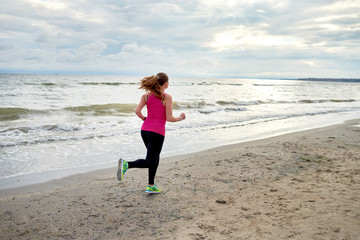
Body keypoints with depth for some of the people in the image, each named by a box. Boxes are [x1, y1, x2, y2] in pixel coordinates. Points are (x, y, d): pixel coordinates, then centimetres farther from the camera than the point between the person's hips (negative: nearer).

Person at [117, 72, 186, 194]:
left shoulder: (147, 95, 6)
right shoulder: (167, 97, -9)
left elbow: (137, 111, -4)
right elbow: (169, 118, -11)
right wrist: (180, 118, 7)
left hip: (145, 130, 7)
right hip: (157, 132, -7)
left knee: (155, 158, 22)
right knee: (150, 162, 0)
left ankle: (151, 186, 25)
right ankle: (126, 164, -24)